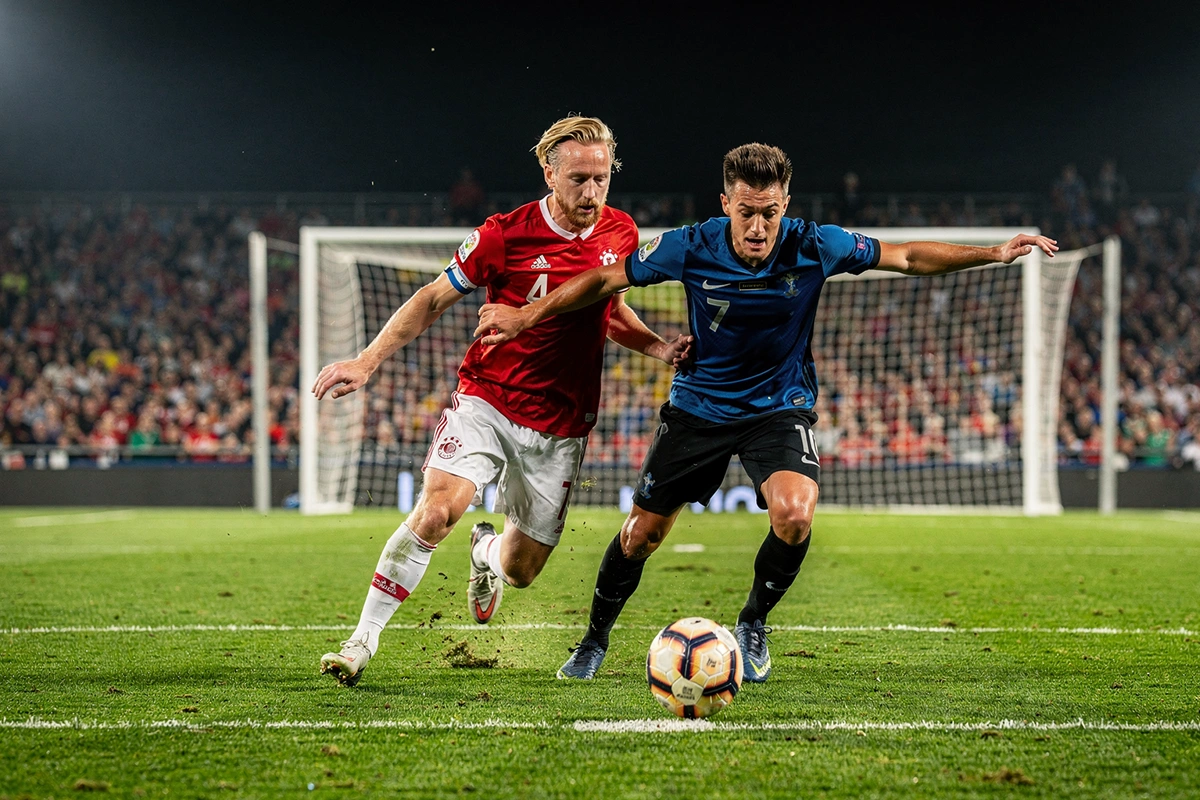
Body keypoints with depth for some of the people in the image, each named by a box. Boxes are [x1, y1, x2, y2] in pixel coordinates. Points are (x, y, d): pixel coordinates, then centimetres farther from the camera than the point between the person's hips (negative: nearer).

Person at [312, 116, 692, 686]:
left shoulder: (620, 234, 1)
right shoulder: (505, 234, -11)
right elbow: (434, 298, -2)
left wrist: (659, 348, 3)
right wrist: (367, 361, -9)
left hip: (560, 427, 3)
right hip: (487, 400, -3)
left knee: (520, 571, 7)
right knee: (436, 509, -28)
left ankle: (487, 552, 47)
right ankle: (362, 641, -16)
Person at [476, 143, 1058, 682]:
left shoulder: (814, 247, -18)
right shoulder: (692, 248, -19)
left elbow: (908, 257, -7)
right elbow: (605, 279, -7)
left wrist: (995, 253, -14)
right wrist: (525, 317, -8)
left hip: (779, 408, -1)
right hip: (699, 407, 1)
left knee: (794, 513, -27)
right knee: (641, 533, 5)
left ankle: (753, 623, 1)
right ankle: (594, 641, 31)